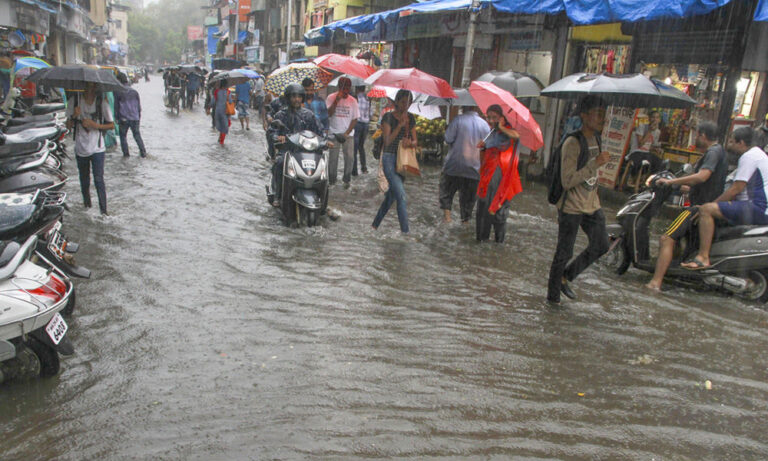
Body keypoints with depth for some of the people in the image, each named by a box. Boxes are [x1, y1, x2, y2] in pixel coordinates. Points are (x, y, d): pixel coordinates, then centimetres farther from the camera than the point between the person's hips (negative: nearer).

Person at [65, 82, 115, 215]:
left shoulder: (102, 102, -3)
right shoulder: (75, 102, 0)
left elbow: (112, 125, 1)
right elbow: (68, 126, 2)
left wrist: (95, 125, -15)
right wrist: (74, 117, -18)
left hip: (97, 149, -2)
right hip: (81, 148, 3)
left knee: (99, 180, -10)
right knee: (84, 180, 14)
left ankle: (103, 210, -8)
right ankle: (86, 203, 32)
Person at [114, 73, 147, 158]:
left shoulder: (118, 92, -6)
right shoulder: (134, 92, 6)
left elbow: (116, 106, -1)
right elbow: (139, 106, 12)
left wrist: (117, 117, 8)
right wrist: (139, 117, 20)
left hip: (123, 119, -3)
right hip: (135, 118, 3)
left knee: (123, 136, 11)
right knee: (137, 135, 14)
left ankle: (126, 153, 9)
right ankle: (143, 152, 9)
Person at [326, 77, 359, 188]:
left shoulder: (352, 100, 4)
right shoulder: (331, 98, 0)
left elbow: (355, 119, 3)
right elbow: (328, 114, -12)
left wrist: (347, 133, -7)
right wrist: (336, 100, -19)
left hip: (348, 134, 1)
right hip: (334, 133, -1)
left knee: (349, 156, -3)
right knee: (333, 157, -1)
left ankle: (346, 179, 11)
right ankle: (331, 180, 11)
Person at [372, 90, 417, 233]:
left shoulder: (411, 118, 10)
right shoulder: (388, 117, -6)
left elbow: (415, 141, 9)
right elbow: (387, 141, -13)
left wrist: (410, 143, -14)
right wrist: (400, 125, -22)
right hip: (390, 158, -6)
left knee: (392, 195, 13)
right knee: (401, 195, -14)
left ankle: (375, 225, 29)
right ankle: (405, 231, -11)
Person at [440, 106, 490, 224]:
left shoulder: (458, 120, -8)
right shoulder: (485, 124, 2)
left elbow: (448, 138, -9)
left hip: (455, 164, -3)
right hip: (474, 167, 3)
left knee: (447, 188, 13)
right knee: (468, 195, 13)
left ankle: (446, 211, -3)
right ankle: (466, 219, 17)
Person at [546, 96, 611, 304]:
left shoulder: (595, 139, 8)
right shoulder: (572, 143, -19)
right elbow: (567, 181, -25)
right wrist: (595, 164, -27)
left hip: (591, 205, 8)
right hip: (571, 208, -8)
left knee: (601, 246, 10)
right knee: (564, 253, 2)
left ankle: (566, 277, 27)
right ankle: (553, 296, 19)